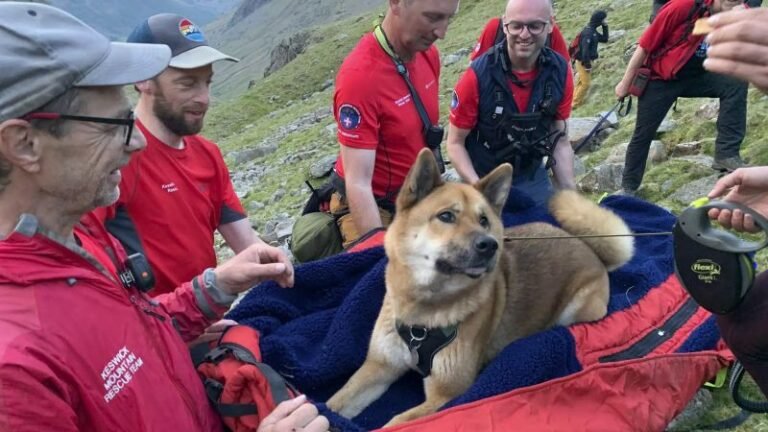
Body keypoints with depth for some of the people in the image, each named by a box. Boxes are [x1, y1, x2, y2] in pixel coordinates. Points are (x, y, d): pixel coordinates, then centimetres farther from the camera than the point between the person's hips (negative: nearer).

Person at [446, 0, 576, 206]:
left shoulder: (560, 72, -11)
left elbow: (560, 141, -1)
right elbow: (455, 143, -13)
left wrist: (571, 195, -10)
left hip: (534, 177, 3)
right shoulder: (478, 76, -22)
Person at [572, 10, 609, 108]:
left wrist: (605, 27, 7)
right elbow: (585, 49, -25)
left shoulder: (593, 31, 10)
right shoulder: (588, 32, -20)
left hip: (586, 61, 10)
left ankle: (575, 101, 23)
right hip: (583, 61, -10)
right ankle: (575, 104, -2)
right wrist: (587, 64, -25)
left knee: (581, 82, 15)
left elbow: (604, 39, 19)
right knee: (586, 83, -8)